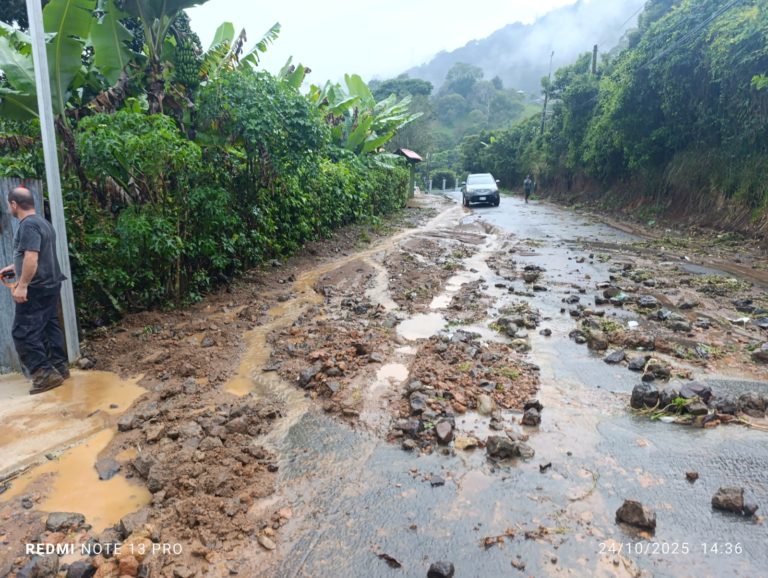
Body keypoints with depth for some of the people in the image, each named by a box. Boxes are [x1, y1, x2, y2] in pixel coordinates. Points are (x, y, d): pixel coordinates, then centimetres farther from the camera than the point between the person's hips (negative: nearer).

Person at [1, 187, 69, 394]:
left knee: (23, 332, -6)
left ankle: (44, 374, -8)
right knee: (50, 326, 15)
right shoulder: (42, 222, 16)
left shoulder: (28, 225, -16)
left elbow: (31, 257, -26)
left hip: (36, 288, -10)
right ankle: (60, 367, 20)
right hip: (50, 285, 10)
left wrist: (22, 285, -25)